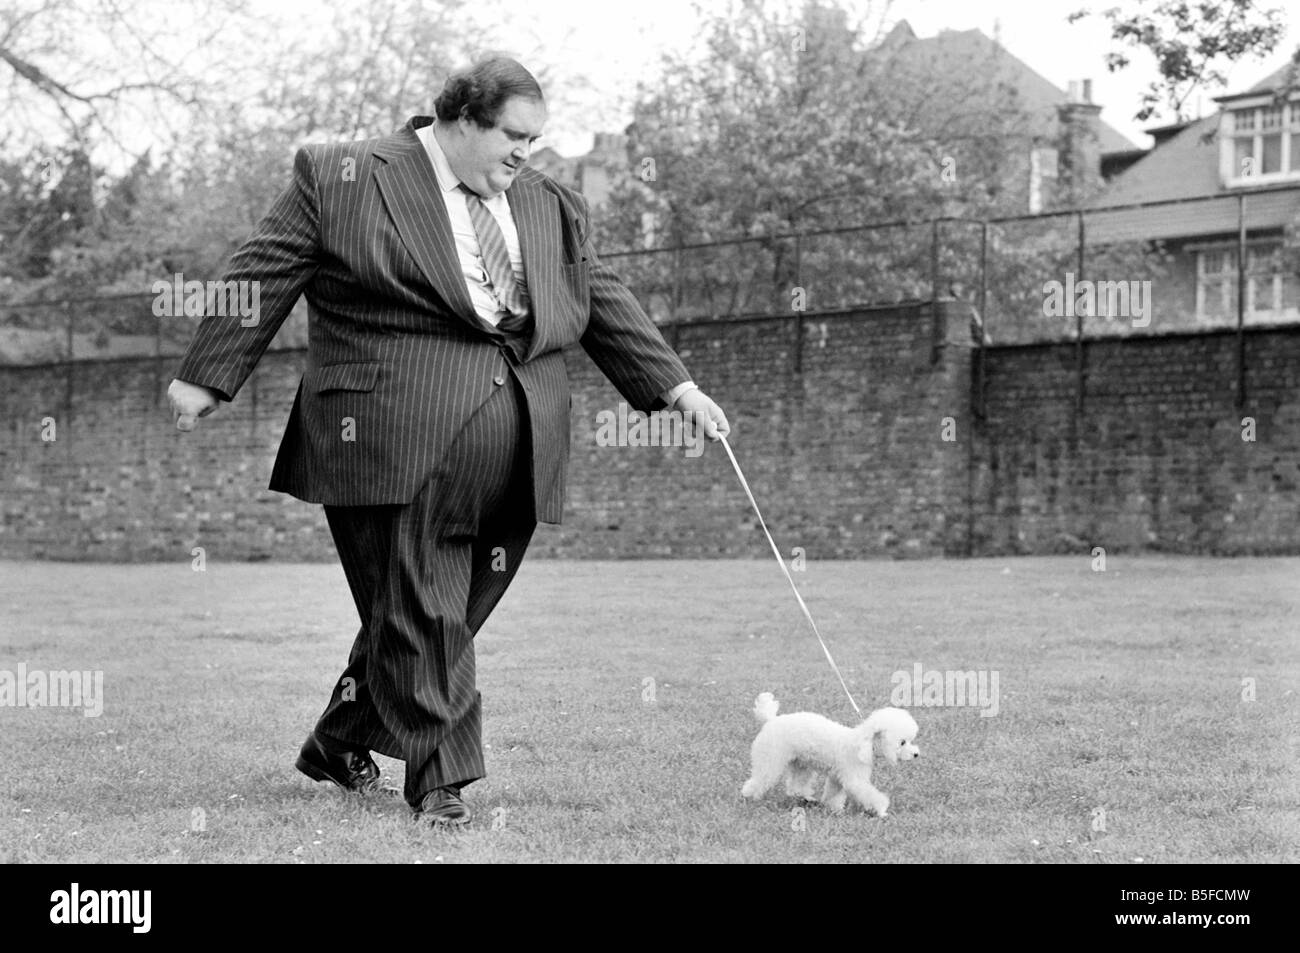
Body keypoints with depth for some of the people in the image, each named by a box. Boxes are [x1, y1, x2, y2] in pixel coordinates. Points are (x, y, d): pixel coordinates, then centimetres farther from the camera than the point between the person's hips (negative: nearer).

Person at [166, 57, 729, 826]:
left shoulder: (551, 206, 18)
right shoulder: (343, 179, 1)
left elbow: (605, 302, 20)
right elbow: (262, 277, 2)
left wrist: (677, 387, 12)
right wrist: (207, 379, 0)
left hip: (515, 442, 5)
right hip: (400, 434, -5)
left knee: (451, 609, 9)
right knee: (420, 605, -6)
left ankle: (343, 742, 27)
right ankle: (441, 774, 4)